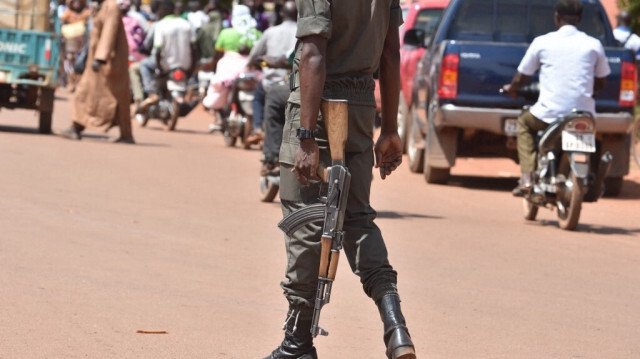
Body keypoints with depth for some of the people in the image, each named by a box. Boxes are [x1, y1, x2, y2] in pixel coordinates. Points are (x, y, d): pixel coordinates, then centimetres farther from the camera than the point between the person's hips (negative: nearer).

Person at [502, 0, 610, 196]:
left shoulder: (542, 42, 1)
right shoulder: (594, 45, 5)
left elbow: (521, 79, 9)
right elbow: (601, 83, 15)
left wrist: (511, 88, 32)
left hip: (549, 114, -2)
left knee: (524, 123, 30)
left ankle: (527, 177, 14)